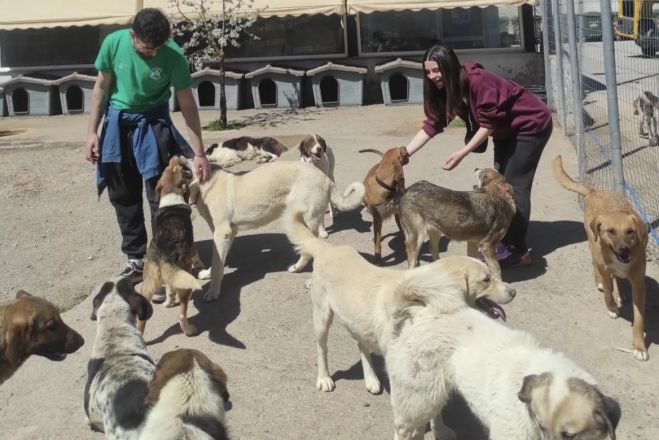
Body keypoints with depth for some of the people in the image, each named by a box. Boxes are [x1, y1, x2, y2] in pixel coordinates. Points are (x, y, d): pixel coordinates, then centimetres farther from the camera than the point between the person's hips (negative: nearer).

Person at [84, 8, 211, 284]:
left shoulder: (173, 55, -21)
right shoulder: (114, 43, -17)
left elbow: (187, 105, -15)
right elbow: (101, 87, -3)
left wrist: (199, 153, -16)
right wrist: (92, 131, -3)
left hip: (153, 123, -2)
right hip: (117, 123, 2)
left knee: (160, 195, -4)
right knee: (123, 196, 8)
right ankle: (136, 257, 20)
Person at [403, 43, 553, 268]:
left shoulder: (477, 81, -30)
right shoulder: (445, 89, -4)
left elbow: (488, 124, -28)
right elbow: (432, 125, -6)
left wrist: (462, 153, -33)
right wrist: (403, 154, -14)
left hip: (531, 125, -9)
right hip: (506, 131, 9)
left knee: (515, 186, -11)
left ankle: (518, 250, -7)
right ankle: (504, 241, 17)